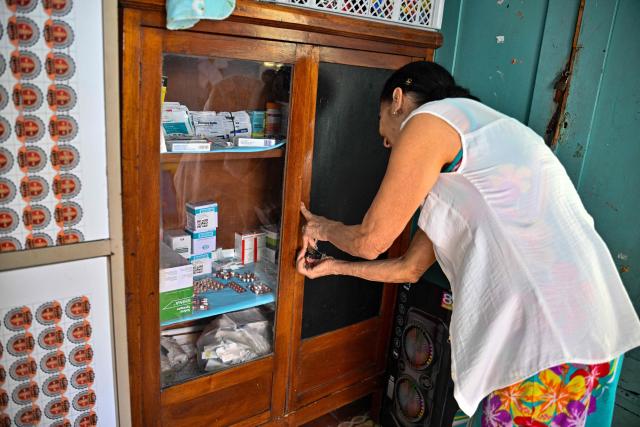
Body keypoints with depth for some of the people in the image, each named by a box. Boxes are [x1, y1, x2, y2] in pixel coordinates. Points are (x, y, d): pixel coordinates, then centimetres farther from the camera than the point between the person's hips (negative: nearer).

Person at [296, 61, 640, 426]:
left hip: (553, 338, -9)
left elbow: (370, 241, -4)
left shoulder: (429, 120, -7)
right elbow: (411, 268, 23)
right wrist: (334, 266, 34)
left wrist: (324, 229, 18)